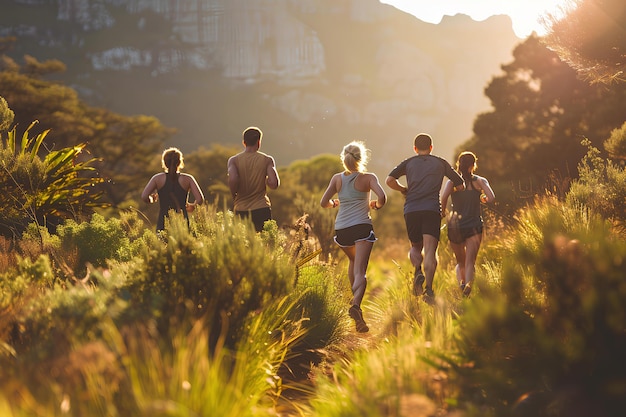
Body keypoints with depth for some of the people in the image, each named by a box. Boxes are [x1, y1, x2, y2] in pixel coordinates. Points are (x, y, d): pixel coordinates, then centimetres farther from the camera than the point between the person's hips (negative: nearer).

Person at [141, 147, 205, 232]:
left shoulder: (158, 178, 2)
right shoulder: (187, 179, 1)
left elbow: (144, 197, -7)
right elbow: (200, 199, -7)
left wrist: (151, 199, 15)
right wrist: (193, 206, 14)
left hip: (163, 225, 0)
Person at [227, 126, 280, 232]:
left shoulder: (234, 160, -1)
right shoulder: (267, 160, -1)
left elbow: (233, 180, -19)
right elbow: (274, 184, -12)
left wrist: (234, 194, -1)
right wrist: (265, 180, 11)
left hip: (241, 210, 1)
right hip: (261, 208, -1)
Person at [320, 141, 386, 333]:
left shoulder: (337, 178, 5)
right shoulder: (368, 178, -2)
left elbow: (324, 203, 1)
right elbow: (382, 197, -16)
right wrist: (376, 205, 7)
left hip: (341, 229, 4)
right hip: (362, 227, -4)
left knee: (353, 261, 31)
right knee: (360, 271, -10)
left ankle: (355, 300, 34)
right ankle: (356, 304, -34)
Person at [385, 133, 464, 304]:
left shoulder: (408, 163, 17)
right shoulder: (440, 163, 17)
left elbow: (389, 180, 3)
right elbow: (460, 185, 16)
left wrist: (404, 190, 18)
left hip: (411, 209, 1)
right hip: (432, 209, -1)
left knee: (415, 247, 18)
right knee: (430, 250, -8)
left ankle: (418, 271, -11)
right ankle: (428, 288, -25)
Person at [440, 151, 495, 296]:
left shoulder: (452, 182, 3)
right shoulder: (480, 181, 3)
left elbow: (443, 197, -15)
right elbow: (491, 198, -10)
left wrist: (443, 213, 3)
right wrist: (483, 199, 13)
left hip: (455, 227, 2)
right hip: (474, 226, -1)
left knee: (460, 263, 18)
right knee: (470, 261, -9)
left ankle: (461, 283, -9)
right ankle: (469, 284, -37)